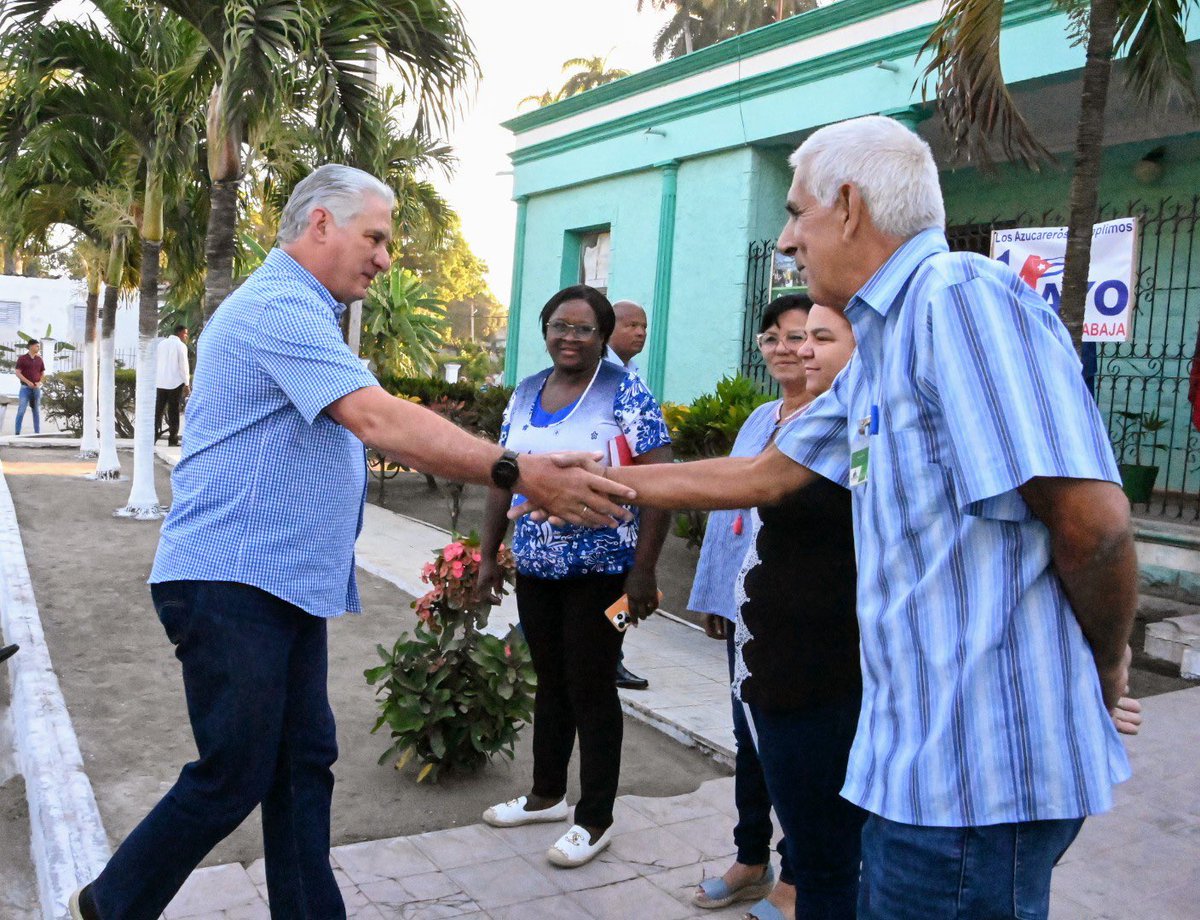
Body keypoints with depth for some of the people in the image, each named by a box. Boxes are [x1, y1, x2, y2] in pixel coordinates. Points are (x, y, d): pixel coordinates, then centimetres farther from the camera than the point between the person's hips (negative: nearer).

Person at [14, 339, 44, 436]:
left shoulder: (39, 359, 9)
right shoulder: (22, 358, -3)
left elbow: (43, 373, 15)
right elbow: (18, 373, -7)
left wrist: (39, 382, -3)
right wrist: (28, 382, -16)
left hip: (36, 388, 4)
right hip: (25, 388, -4)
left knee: (37, 411, 6)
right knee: (21, 410, -8)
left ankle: (37, 433, 11)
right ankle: (17, 433, -5)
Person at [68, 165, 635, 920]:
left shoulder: (301, 312, 19)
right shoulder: (280, 307, -15)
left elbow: (368, 428, 21)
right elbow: (379, 419, -28)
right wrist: (520, 473, -31)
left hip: (288, 586, 10)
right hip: (233, 582, -10)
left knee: (304, 766, 11)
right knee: (235, 777, 1)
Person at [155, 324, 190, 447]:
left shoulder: (161, 344, 12)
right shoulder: (181, 346, -6)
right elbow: (183, 365, -9)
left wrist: (154, 380, 16)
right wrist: (186, 384, -7)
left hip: (160, 382, 5)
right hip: (175, 382, -5)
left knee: (158, 410, 7)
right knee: (174, 411, -1)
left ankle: (153, 437, 2)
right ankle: (173, 440, -1)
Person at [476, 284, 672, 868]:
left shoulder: (625, 394, -9)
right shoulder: (524, 394, 8)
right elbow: (502, 479, 13)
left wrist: (643, 569, -17)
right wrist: (488, 556, 10)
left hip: (599, 572, -5)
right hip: (534, 568, 6)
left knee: (591, 690, 3)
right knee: (549, 682, 17)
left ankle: (595, 819, 19)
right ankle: (546, 794, 35)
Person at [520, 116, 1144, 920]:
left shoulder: (963, 296, -17)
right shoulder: (879, 350, 14)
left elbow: (1092, 517, -21)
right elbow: (762, 475, 20)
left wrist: (1104, 682, -5)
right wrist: (601, 482, 22)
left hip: (975, 763, -9)